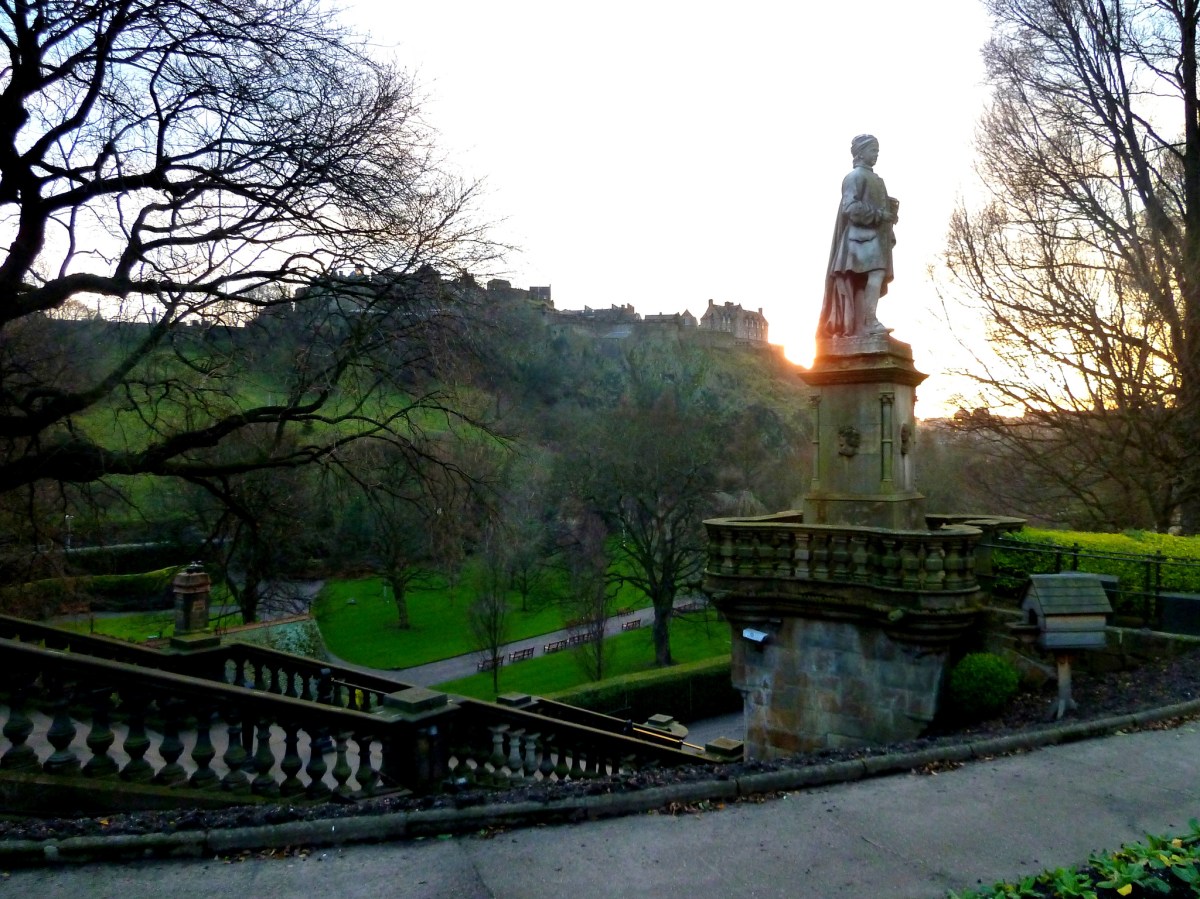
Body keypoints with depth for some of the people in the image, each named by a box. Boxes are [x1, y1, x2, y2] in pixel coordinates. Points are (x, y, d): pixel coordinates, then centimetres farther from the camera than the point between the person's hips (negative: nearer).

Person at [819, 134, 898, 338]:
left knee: (865, 280, 1)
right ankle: (871, 321, -34)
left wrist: (890, 205, 10)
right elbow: (851, 207, -14)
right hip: (864, 234, -9)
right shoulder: (855, 176, -3)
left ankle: (860, 327, -4)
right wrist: (879, 214, -15)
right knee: (876, 273, -25)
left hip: (876, 234, 9)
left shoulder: (874, 179, 26)